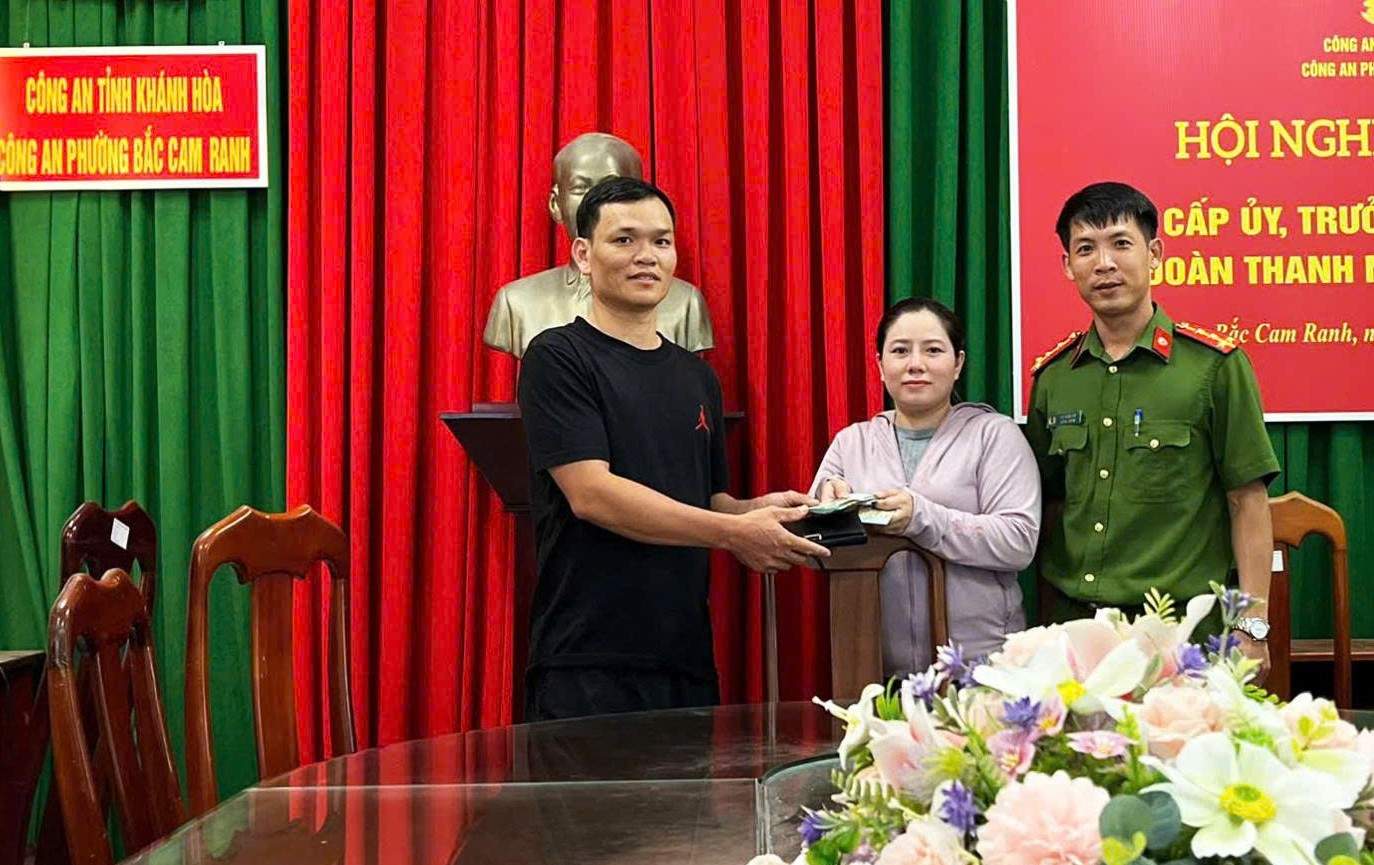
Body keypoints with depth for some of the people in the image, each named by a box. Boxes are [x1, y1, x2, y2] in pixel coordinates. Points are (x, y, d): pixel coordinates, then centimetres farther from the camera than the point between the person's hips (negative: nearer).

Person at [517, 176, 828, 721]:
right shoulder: (557, 358, -5)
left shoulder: (697, 377, 16)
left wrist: (757, 511, -1)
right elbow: (591, 494, -15)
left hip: (686, 657, 6)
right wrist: (733, 533, -16)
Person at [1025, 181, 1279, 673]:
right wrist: (1049, 618, 10)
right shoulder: (1053, 376, 7)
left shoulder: (1215, 366, -5)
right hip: (1071, 620, 4)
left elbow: (1247, 500, -5)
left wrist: (1251, 627, -8)